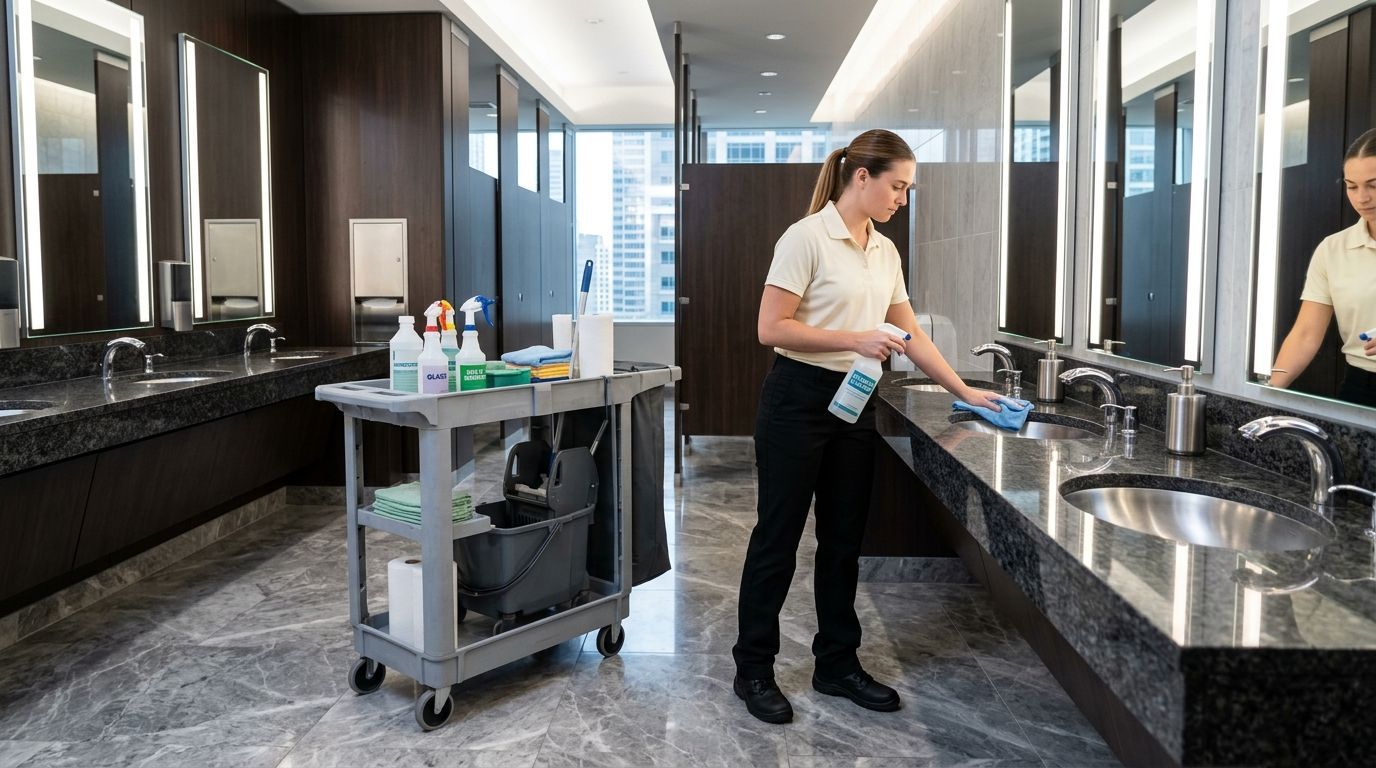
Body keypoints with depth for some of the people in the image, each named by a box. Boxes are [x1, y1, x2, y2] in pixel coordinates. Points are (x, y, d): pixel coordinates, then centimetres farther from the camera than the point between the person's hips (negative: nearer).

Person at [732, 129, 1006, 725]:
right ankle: (753, 670, 17)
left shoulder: (886, 252, 10)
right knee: (779, 536, 3)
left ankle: (837, 664, 26)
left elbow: (910, 333, 15)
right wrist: (855, 339, -21)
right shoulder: (807, 238, -12)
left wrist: (965, 392, 12)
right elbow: (771, 328, -16)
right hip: (799, 401, -7)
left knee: (843, 540, 13)